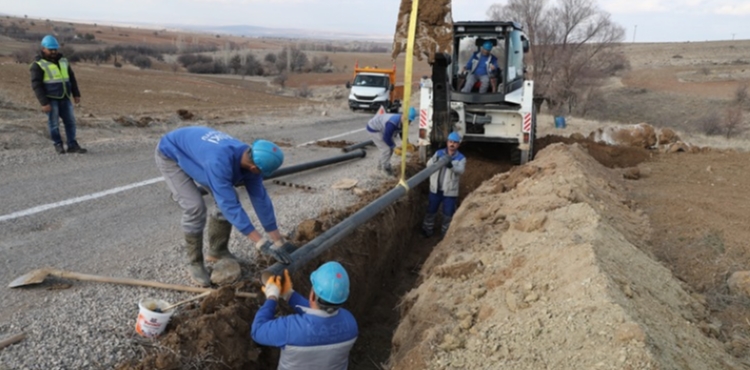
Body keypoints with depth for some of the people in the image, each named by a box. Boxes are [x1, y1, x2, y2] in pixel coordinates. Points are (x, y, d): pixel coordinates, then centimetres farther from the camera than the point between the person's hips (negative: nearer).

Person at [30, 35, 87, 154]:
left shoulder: (63, 61, 10)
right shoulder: (38, 64, -7)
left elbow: (72, 78, 17)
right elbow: (36, 85, -11)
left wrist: (76, 94, 11)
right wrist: (44, 103, -16)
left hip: (64, 98, 5)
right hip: (50, 99, -5)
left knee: (70, 121, 2)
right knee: (54, 123, 1)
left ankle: (72, 145, 8)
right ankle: (58, 144, 15)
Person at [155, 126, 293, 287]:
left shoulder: (250, 158, -21)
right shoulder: (219, 162, -44)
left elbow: (260, 199, -15)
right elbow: (230, 205, -44)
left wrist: (278, 241, -13)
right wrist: (262, 243, -45)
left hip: (196, 149, 7)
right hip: (171, 154, -7)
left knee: (227, 199, -1)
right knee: (195, 207, -20)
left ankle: (217, 251, 18)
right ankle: (195, 263, 1)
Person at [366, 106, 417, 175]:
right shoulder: (392, 123, -39)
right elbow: (386, 138, -31)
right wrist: (394, 147, -23)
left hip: (381, 128, 9)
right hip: (373, 129, -9)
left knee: (390, 147, 10)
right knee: (386, 148, -12)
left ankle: (381, 164, 27)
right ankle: (386, 168, 6)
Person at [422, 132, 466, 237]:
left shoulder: (461, 158, -4)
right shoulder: (439, 153, 2)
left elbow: (460, 170, -23)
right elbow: (429, 164, -9)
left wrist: (451, 166, -45)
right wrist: (434, 161, -33)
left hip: (450, 191, -2)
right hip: (435, 189, 2)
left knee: (448, 214, 7)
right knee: (431, 211, 15)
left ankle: (445, 234, 25)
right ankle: (427, 231, 33)